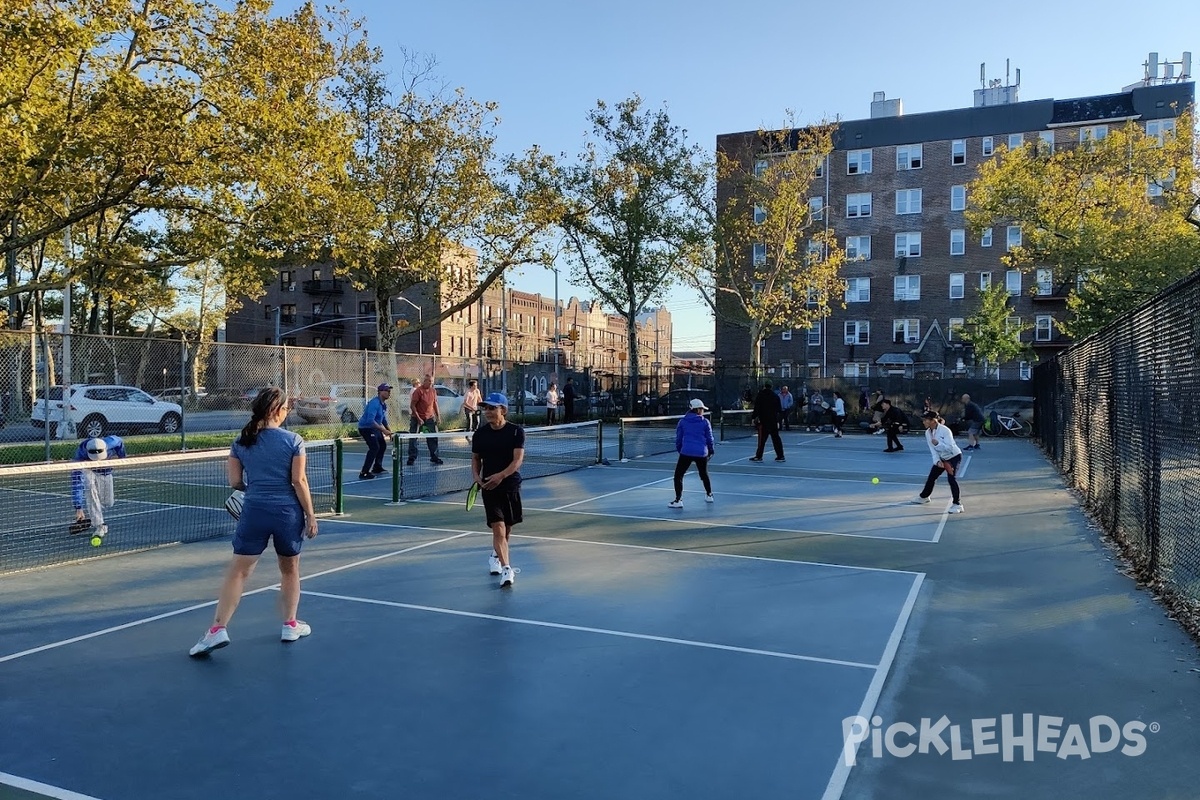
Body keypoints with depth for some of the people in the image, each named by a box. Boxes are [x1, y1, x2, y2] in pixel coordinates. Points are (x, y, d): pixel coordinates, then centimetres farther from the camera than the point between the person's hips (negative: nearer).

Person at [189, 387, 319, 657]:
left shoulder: (241, 442, 2)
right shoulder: (293, 440, -6)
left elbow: (235, 482, 4)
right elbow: (299, 481, -8)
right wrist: (311, 515, -2)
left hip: (254, 512, 1)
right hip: (288, 513, -1)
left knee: (238, 572, 3)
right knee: (290, 570, 16)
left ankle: (218, 629, -6)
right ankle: (290, 625, 26)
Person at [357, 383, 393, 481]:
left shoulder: (383, 404, 6)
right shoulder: (374, 403, -25)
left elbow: (383, 419, 19)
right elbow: (370, 420, -35)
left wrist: (389, 431, 10)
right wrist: (383, 430, -35)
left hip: (375, 428, 10)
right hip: (365, 428, -10)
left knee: (383, 445, 19)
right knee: (374, 447, -22)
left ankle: (377, 468, 35)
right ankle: (364, 473, -21)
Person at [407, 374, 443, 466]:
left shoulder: (433, 391, 3)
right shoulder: (418, 391, -14)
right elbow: (412, 405, -13)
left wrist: (438, 416, 8)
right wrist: (418, 418, -18)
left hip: (430, 418, 5)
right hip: (417, 418, -5)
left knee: (433, 437, 4)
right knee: (413, 438, -1)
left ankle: (434, 457, 13)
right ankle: (412, 458, 7)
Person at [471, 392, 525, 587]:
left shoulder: (516, 432, -5)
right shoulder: (480, 434, 3)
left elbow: (518, 459, -14)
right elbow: (476, 458, 13)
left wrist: (501, 476, -28)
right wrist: (476, 476, -7)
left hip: (511, 485, 0)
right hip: (489, 486, 0)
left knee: (507, 527, 14)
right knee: (498, 528, -12)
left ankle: (496, 556, 40)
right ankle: (506, 569, -15)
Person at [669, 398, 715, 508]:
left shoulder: (682, 422, 3)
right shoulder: (705, 422, 1)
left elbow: (678, 438, 10)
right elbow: (710, 439, 7)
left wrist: (679, 450, 25)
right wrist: (711, 450, 23)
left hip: (686, 452, -2)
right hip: (702, 453, 2)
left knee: (678, 475, 2)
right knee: (704, 474, 25)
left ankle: (678, 500, -8)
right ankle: (709, 495, 38)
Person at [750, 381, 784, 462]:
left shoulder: (761, 395, -5)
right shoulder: (776, 396, 9)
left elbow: (757, 408, -10)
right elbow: (778, 410, 13)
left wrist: (753, 418, -4)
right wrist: (778, 421, 20)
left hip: (764, 420, -5)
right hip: (774, 421, 5)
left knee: (762, 439, -4)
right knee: (776, 438, 9)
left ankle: (759, 456, -4)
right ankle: (780, 456, 11)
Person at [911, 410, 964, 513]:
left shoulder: (945, 430, -27)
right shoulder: (928, 433, -6)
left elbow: (950, 447, -30)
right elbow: (933, 450, -6)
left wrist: (938, 443, -41)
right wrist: (937, 461, -20)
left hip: (954, 456, -7)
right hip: (941, 458, 7)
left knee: (951, 478, -22)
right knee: (931, 477, 13)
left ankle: (957, 504, -13)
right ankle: (924, 496, 36)